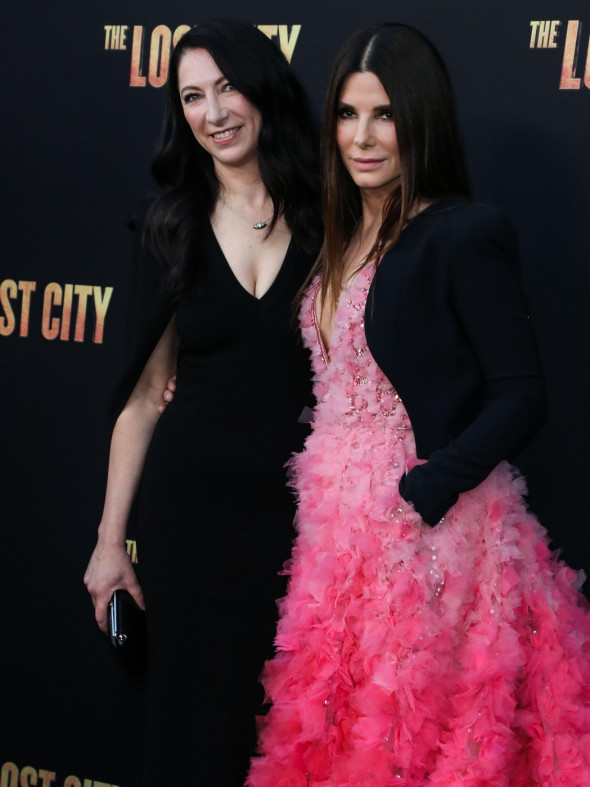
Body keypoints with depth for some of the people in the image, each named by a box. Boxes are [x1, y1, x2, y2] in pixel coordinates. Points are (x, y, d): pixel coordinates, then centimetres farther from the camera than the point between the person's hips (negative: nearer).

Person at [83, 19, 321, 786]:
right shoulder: (173, 229, 5)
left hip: (302, 507, -1)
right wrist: (111, 540, 5)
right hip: (190, 501, 1)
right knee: (197, 720, 8)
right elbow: (144, 391, 6)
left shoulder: (328, 219, 0)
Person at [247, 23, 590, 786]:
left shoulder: (465, 235, -12)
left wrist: (422, 494, -21)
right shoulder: (348, 236, 11)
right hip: (337, 522, 7)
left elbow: (520, 397, -16)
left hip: (424, 529, -7)